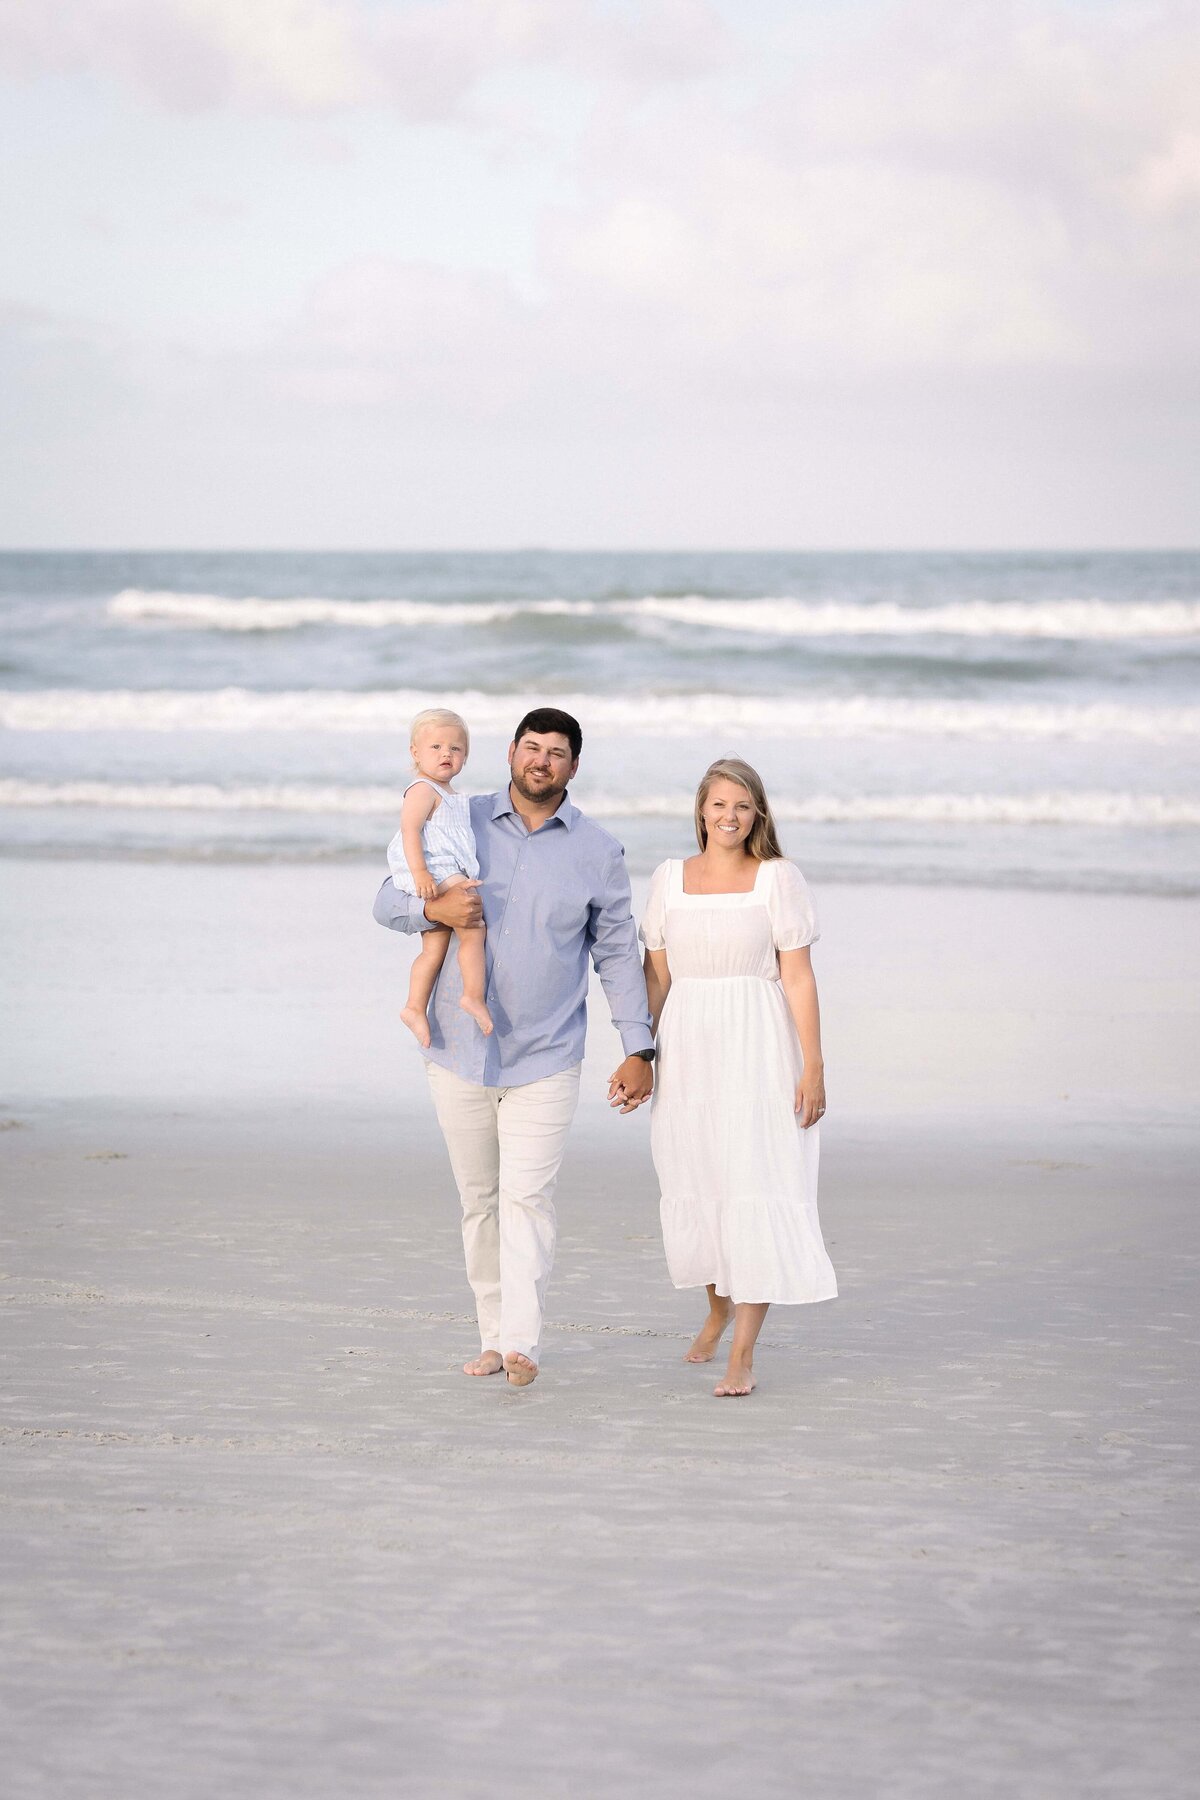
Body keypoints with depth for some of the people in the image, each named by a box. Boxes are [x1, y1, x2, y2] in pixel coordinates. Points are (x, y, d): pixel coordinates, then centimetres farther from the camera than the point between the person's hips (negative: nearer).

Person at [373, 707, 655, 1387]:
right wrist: (434, 909, -17)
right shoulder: (463, 823, 4)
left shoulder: (599, 852, 2)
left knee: (527, 1197, -13)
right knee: (479, 1199, 8)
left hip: (545, 1058, -2)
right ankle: (493, 1336, 17)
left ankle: (522, 1343, -17)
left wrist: (639, 1050, 0)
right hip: (460, 1051, 2)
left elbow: (619, 953, 6)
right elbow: (387, 900, 6)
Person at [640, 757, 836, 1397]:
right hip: (688, 1053, 4)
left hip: (757, 1050, -4)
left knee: (755, 1192, -8)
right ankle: (718, 1306, 39)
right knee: (694, 1188, 11)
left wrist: (813, 1067, -9)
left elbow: (798, 976, -5)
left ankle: (742, 1356, -8)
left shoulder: (778, 879, -1)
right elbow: (656, 976, 11)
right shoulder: (669, 878, 8)